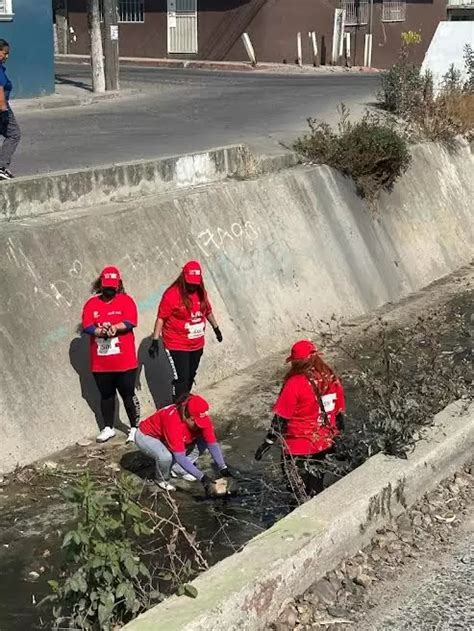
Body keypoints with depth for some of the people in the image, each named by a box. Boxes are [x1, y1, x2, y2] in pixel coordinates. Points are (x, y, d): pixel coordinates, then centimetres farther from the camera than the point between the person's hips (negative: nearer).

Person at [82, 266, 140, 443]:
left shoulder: (125, 300, 0)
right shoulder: (92, 303, 6)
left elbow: (130, 322, -14)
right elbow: (86, 326, -5)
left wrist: (113, 327, -28)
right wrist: (101, 331, -23)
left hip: (124, 360, -3)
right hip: (100, 362, 3)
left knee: (128, 394, 3)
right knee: (106, 395, 14)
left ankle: (135, 428, 15)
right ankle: (108, 428, 28)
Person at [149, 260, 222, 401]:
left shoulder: (201, 292, 3)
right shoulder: (172, 294, -17)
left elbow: (208, 311, 20)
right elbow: (161, 318, -15)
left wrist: (216, 328, 30)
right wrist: (155, 340, -18)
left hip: (197, 345, 7)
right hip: (177, 346, -7)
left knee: (190, 377, 17)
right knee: (181, 379, -9)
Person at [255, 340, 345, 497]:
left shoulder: (295, 384, -19)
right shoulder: (332, 379, -2)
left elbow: (281, 418, -17)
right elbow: (340, 412, 6)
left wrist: (268, 442, -10)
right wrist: (337, 437, 19)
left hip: (299, 448, -6)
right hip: (325, 444, 6)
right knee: (316, 488, 21)